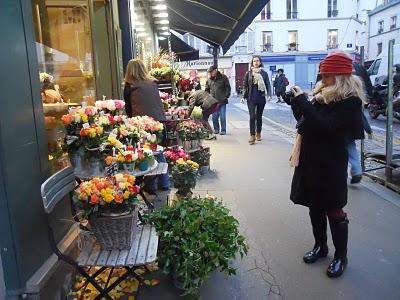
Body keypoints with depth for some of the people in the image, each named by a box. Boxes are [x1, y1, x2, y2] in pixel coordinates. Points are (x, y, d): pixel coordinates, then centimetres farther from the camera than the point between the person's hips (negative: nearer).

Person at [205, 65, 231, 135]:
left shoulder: (223, 77, 1)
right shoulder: (209, 79, 9)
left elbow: (228, 88, 3)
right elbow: (207, 90, 17)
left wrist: (226, 96, -5)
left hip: (222, 101, -3)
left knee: (222, 116, -1)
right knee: (214, 117, 6)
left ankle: (223, 130, 9)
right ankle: (216, 129, 20)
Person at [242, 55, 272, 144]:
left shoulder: (264, 73, 5)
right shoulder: (248, 73, 2)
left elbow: (268, 85, 7)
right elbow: (245, 85, 5)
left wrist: (269, 95, -6)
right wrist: (244, 96, -4)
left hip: (261, 98, 2)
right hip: (251, 98, -2)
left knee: (259, 116, 11)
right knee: (252, 116, -10)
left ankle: (258, 134, 24)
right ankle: (252, 135, -9)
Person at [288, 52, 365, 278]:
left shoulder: (351, 102, -14)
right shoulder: (324, 95, 8)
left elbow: (325, 126, -25)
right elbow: (306, 120, 13)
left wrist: (302, 103, -22)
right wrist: (298, 104, -2)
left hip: (331, 165, -7)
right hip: (311, 161, 7)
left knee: (334, 211, 6)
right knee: (315, 207, 16)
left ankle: (341, 257, 23)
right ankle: (320, 246, 35)